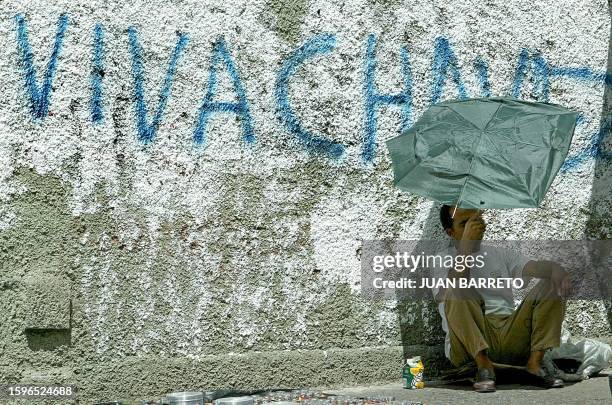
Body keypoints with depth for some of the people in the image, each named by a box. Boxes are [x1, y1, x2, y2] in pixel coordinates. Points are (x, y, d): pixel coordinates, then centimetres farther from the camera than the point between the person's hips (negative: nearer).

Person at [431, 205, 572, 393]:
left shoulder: (500, 254, 21)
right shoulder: (441, 262, 8)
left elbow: (535, 267, 3)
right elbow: (451, 291, -15)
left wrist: (556, 269, -20)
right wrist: (467, 243, -14)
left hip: (510, 334, 4)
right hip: (469, 345, -4)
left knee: (553, 286, -9)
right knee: (460, 291, -28)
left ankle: (535, 363, -19)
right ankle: (483, 365, -30)